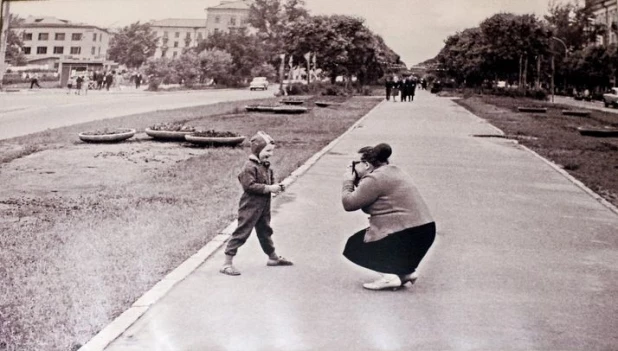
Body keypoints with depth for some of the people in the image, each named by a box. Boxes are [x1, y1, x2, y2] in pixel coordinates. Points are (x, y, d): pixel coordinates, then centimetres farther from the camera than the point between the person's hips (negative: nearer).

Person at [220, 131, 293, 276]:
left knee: (265, 231, 23)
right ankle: (227, 263, -3)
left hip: (263, 207, 9)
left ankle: (273, 257, 39)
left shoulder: (266, 166, 10)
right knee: (241, 233, -7)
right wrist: (269, 188, -25)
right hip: (250, 207, -9)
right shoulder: (250, 166, -19)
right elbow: (250, 185, -26)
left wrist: (276, 187, 1)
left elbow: (270, 181, 23)